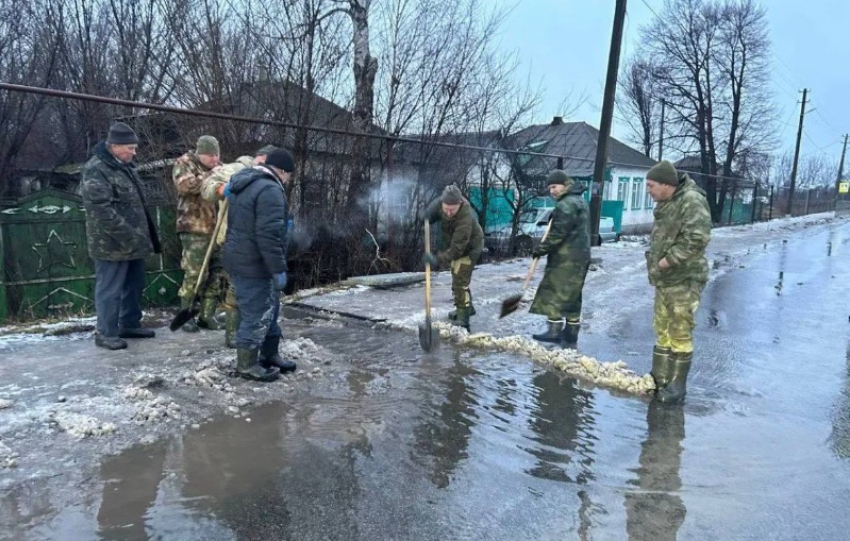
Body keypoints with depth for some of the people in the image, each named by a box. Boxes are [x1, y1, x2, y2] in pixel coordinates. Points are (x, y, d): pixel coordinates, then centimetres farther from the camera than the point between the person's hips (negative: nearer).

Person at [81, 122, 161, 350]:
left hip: (132, 240, 9)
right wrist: (126, 236, -26)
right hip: (112, 243, -9)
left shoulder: (124, 165, 13)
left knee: (134, 285, 17)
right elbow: (101, 210, -25)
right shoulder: (96, 170, -18)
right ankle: (106, 333, 10)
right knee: (110, 289, -1)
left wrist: (141, 234, 19)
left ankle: (130, 324, 30)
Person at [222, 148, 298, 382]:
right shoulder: (270, 190, -20)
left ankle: (269, 355, 30)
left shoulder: (244, 184, 14)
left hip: (239, 258, 11)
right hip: (254, 264, -11)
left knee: (268, 309, 20)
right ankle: (247, 365, 11)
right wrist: (278, 269, -21)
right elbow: (269, 235, -26)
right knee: (257, 314, 0)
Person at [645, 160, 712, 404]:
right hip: (664, 280, 10)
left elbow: (697, 238, -26)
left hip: (684, 280, -9)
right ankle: (659, 379, 26)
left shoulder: (691, 201, -18)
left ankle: (677, 385, 10)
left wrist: (669, 259, -21)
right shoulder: (665, 203, 12)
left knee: (680, 333, -1)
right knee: (662, 331, 15)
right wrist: (653, 258, 11)